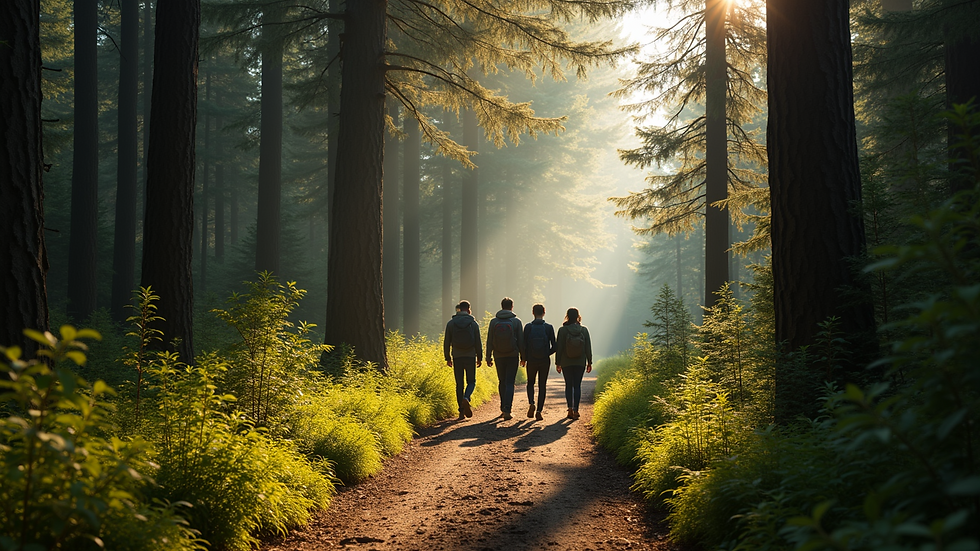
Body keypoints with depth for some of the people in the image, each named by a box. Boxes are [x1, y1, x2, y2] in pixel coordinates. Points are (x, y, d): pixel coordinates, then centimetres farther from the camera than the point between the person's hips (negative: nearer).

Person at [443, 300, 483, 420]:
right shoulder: (473, 323, 0)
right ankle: (466, 399, -21)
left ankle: (462, 411, 4)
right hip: (470, 356, -1)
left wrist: (448, 358, 11)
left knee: (459, 384, 7)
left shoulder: (451, 323, 3)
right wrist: (480, 358, 8)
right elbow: (478, 342, -1)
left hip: (457, 357, 1)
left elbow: (446, 342, 3)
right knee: (471, 382, 9)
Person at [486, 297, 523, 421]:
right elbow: (521, 340, -3)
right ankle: (507, 411, -14)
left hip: (499, 356, 2)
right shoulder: (516, 321, -3)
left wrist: (488, 357, 8)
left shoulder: (494, 321, 1)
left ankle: (503, 408, 20)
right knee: (510, 383, -3)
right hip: (512, 356, -2)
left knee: (502, 382, 16)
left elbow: (489, 341, 2)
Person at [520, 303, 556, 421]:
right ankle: (539, 411, 2)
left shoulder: (528, 327, -5)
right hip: (545, 361, 0)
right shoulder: (549, 327, -4)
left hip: (531, 361, 0)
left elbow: (524, 345, -6)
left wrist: (523, 358, 10)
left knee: (530, 383, 19)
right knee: (542, 386, 9)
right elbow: (554, 346, -4)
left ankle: (531, 404, -4)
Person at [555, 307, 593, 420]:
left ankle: (570, 409, 3)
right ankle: (575, 410, -3)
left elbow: (559, 348, -4)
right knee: (577, 385, 5)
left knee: (568, 385, 10)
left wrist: (557, 363, 3)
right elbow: (588, 348, 1)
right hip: (580, 363, 1)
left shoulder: (562, 330, -6)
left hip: (566, 363, -1)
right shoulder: (584, 330, -1)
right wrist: (589, 362, 7)